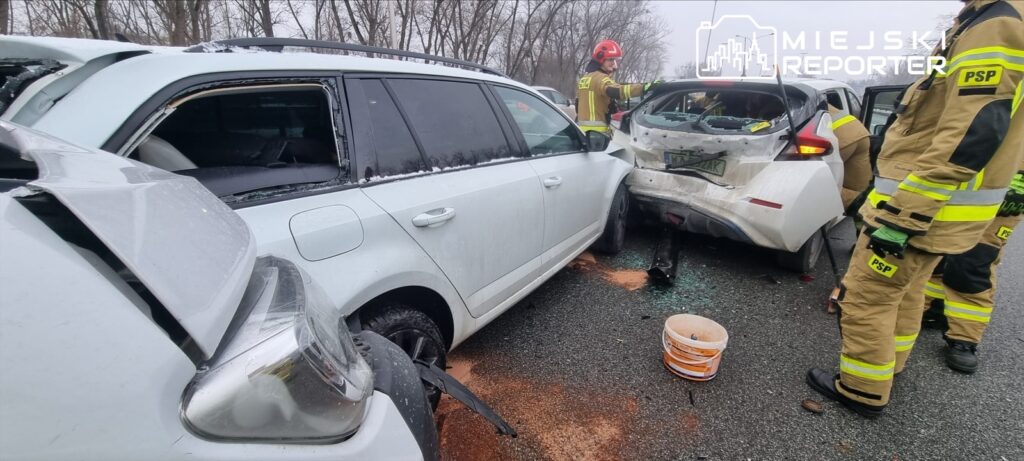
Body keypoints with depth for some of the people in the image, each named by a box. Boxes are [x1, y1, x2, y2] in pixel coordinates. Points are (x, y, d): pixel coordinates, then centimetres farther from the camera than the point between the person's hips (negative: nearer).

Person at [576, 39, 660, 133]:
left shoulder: (584, 78, 19)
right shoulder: (600, 78, -12)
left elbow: (578, 104, 23)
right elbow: (616, 91, -31)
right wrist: (643, 87, -39)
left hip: (582, 129, 10)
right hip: (596, 131, -10)